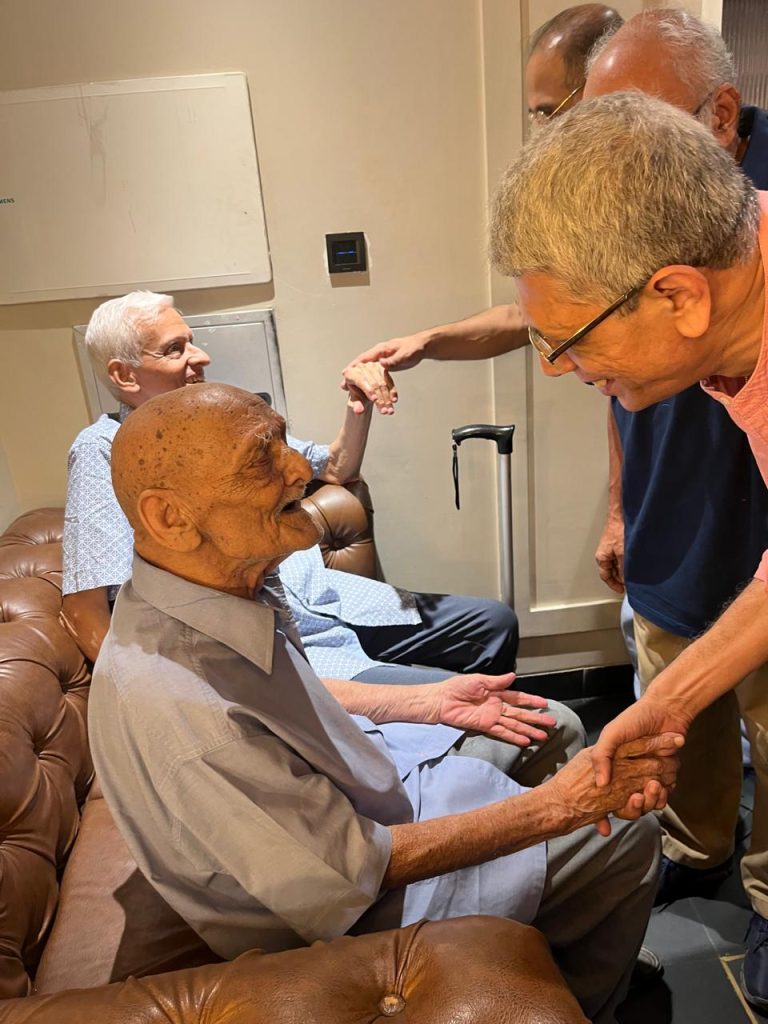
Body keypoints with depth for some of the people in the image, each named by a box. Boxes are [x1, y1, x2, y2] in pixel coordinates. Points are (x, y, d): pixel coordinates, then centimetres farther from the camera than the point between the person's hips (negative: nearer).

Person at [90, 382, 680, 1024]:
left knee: (556, 728, 18)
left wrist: (425, 702, 1)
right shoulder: (177, 708, -40)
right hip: (351, 907, -7)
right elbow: (357, 870, -29)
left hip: (348, 787, 8)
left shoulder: (230, 583, -13)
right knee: (625, 839, -2)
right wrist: (559, 805, -24)